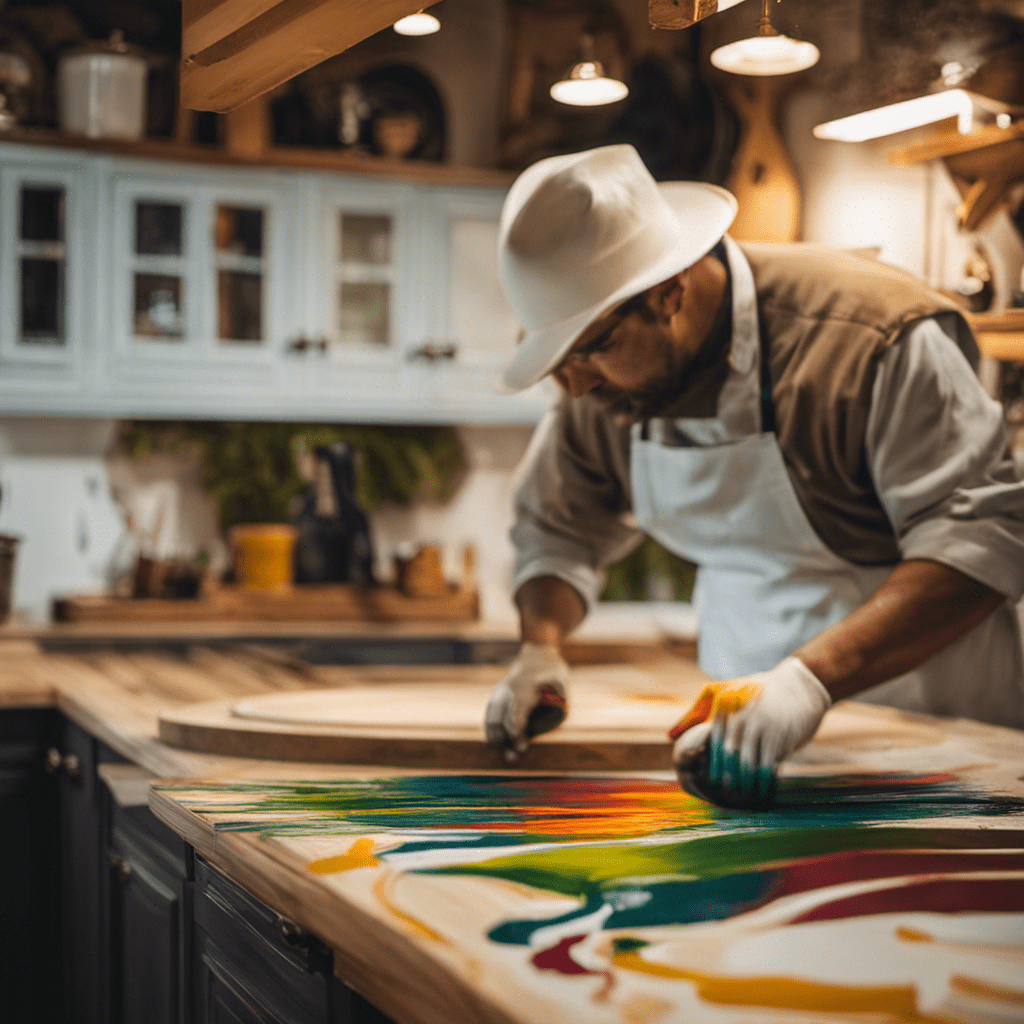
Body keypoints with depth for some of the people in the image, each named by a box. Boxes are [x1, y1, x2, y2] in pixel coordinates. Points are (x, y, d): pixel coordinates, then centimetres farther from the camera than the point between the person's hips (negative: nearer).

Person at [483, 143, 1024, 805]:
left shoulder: (879, 339, -22)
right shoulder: (605, 375, -2)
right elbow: (562, 528, 12)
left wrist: (812, 677, -38)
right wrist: (541, 649, -8)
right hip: (749, 701, 5)